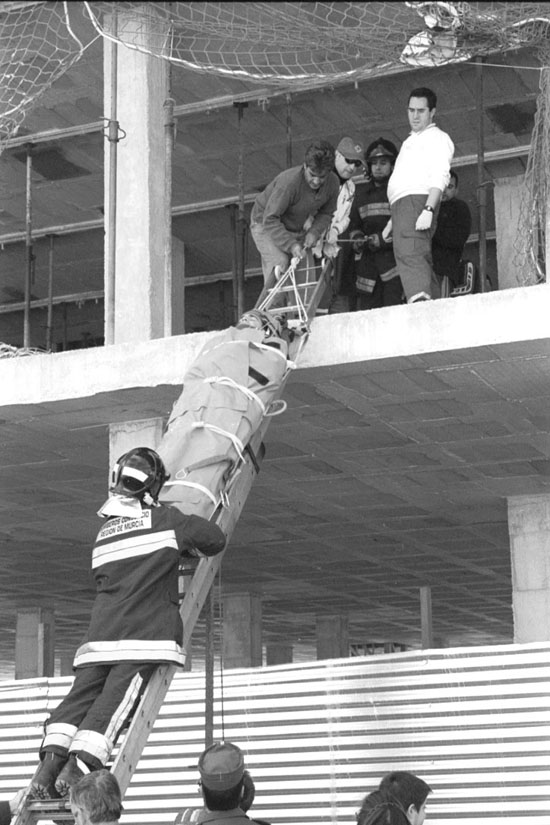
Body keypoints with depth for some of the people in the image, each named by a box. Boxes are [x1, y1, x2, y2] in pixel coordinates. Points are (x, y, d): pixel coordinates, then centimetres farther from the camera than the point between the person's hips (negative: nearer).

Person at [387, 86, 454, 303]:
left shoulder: (437, 138, 3)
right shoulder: (412, 140, 32)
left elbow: (439, 177, -12)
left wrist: (429, 209, -25)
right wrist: (393, 220, 27)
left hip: (418, 201, -10)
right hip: (402, 204, 10)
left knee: (409, 253, -29)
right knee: (421, 259, 3)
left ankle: (419, 298, -47)